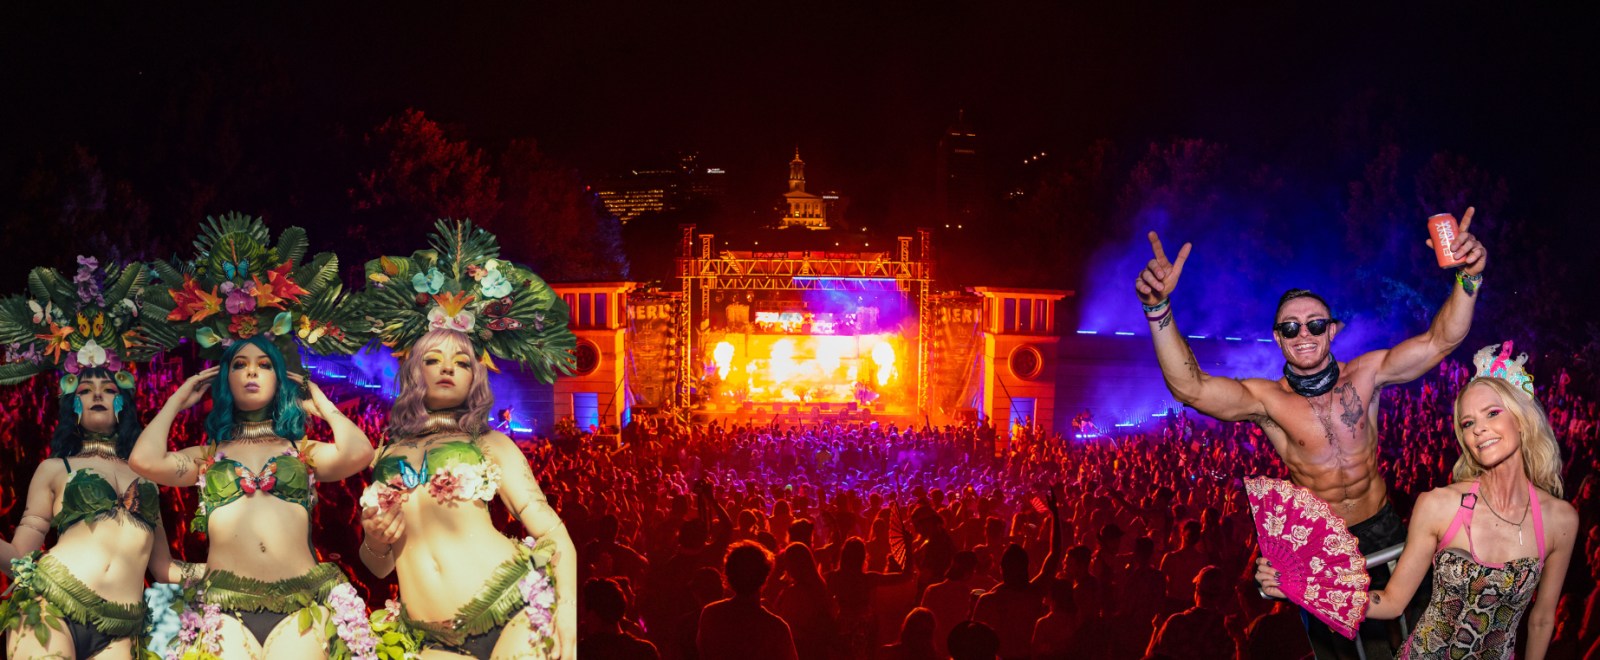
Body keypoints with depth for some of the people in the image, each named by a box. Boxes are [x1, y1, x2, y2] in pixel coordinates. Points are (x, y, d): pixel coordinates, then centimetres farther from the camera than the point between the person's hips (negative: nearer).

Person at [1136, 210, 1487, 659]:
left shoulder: (1366, 374, -10)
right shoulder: (1267, 400, -17)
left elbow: (1439, 341, -17)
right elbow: (1190, 388, -32)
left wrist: (1468, 278, -35)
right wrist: (1158, 307, -47)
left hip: (1382, 528, 2)